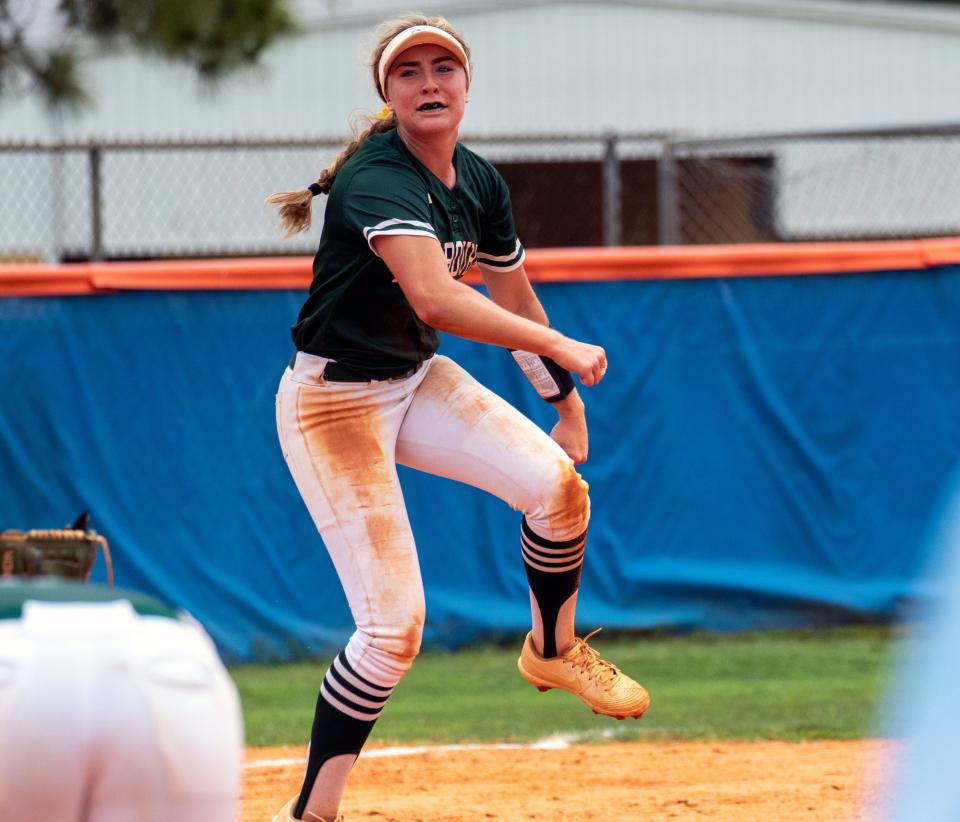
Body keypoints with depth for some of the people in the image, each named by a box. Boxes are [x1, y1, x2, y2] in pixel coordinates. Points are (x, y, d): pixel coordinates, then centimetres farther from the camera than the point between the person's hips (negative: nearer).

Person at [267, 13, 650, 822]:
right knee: (394, 629, -13)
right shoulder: (379, 179, -26)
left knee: (557, 482, -15)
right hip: (334, 402, -7)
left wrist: (567, 405, 20)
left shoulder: (479, 182, 1)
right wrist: (562, 349, -36)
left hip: (418, 380, 7)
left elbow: (513, 297, 17)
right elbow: (436, 299, -40)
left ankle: (552, 649, 15)